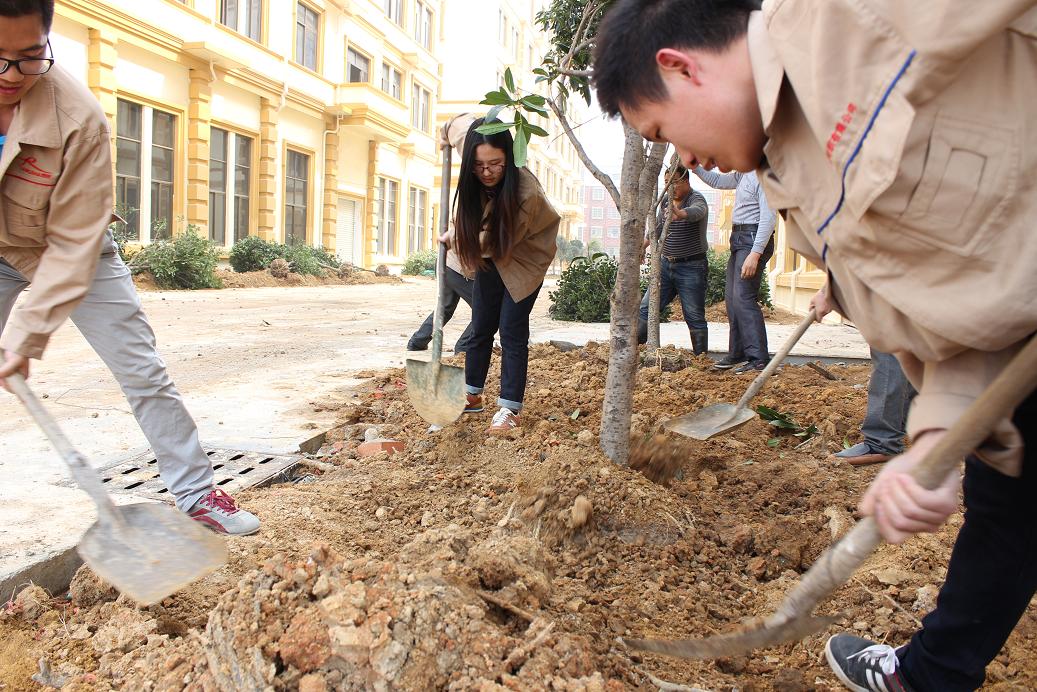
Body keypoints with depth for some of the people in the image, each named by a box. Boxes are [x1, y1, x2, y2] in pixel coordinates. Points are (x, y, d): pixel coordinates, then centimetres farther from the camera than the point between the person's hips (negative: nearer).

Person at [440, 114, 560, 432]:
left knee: (511, 331, -9)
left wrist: (454, 239, -15)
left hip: (523, 258, -5)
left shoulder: (525, 190, -37)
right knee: (481, 328, 10)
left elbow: (498, 239, -26)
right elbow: (462, 122, 1)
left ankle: (510, 409, -1)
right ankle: (472, 395, 23)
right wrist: (445, 132, 22)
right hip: (488, 255, 5)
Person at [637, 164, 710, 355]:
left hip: (691, 267, -7)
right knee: (647, 308, 5)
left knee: (694, 317, -3)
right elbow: (656, 228, 23)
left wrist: (679, 214, -56)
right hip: (666, 264, 7)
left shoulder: (696, 199, -11)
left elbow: (697, 211, -36)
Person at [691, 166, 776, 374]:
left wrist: (755, 253, -26)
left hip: (754, 241, -10)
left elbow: (769, 218, -20)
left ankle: (759, 359, -14)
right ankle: (737, 354, 19)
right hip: (739, 239, 10)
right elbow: (717, 181, 35)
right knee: (732, 297, 11)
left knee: (743, 297, -15)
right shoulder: (742, 175, 17)